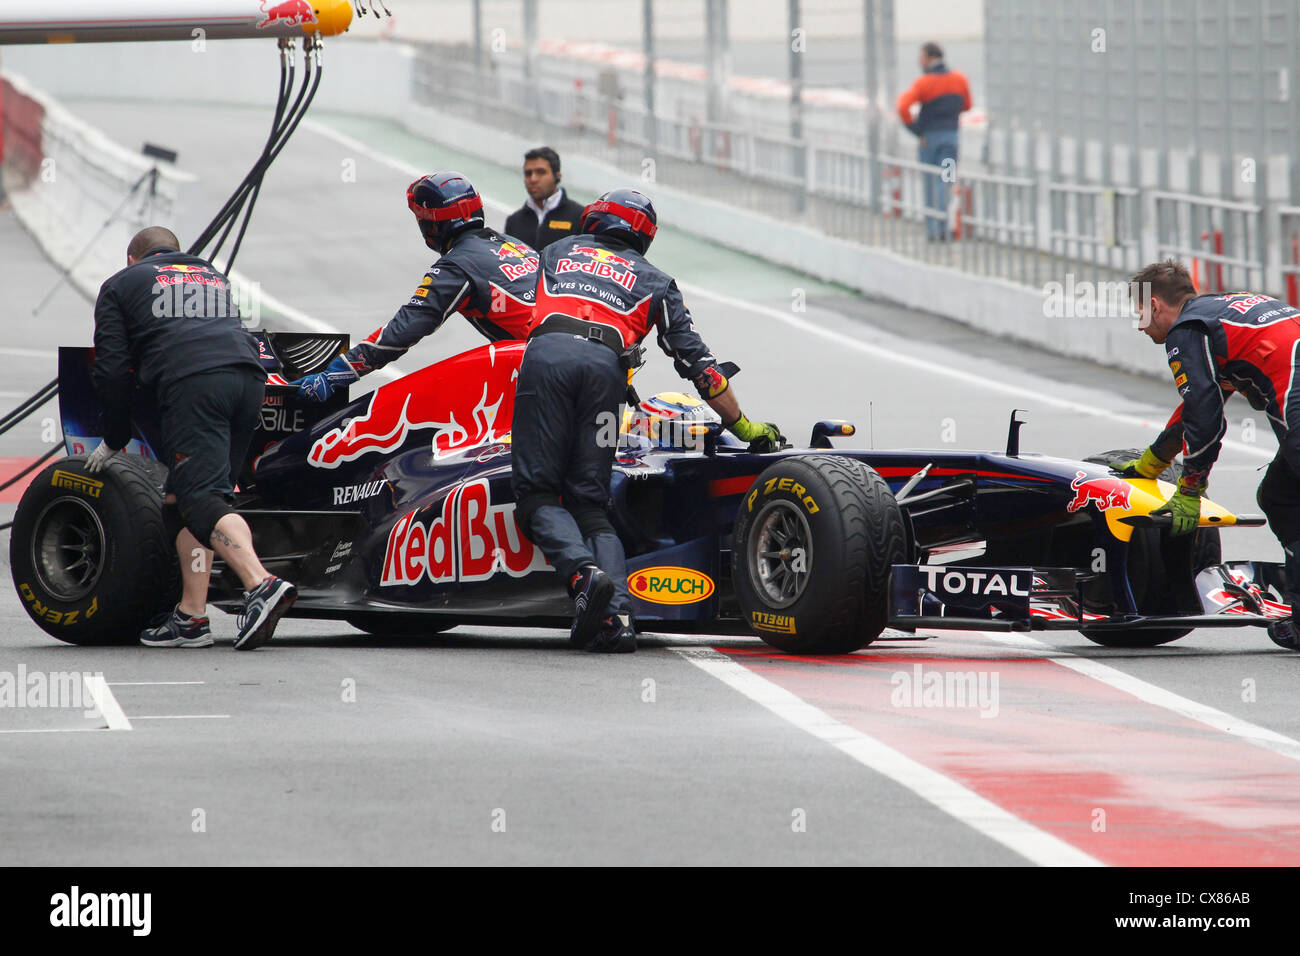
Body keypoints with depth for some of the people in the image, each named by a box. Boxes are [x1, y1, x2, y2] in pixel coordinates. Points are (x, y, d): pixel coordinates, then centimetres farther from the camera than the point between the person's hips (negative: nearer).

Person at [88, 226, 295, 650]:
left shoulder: (121, 284, 23)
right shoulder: (213, 276, 37)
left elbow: (112, 368, 15)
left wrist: (114, 440, 25)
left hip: (191, 384, -6)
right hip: (249, 375, 6)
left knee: (202, 499, -14)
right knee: (181, 499, 14)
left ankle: (261, 585, -37)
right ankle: (191, 616, 6)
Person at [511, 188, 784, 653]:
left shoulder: (557, 252, 33)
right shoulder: (654, 282, 29)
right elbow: (699, 362, 25)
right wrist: (742, 426, 33)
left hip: (545, 352, -1)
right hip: (606, 365, 1)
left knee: (538, 494, 0)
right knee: (589, 502, 7)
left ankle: (583, 572, -28)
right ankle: (617, 613, -14)